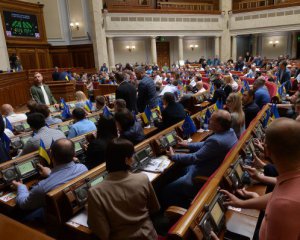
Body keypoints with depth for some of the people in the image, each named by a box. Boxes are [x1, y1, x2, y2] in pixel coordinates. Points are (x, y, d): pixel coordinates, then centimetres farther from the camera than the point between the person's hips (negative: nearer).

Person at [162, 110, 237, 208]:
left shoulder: (216, 141, -34)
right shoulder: (230, 131, -5)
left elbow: (195, 158, -24)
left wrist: (173, 156, -9)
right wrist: (188, 144, 14)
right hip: (217, 171, 10)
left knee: (166, 191, -3)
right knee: (183, 169, 29)